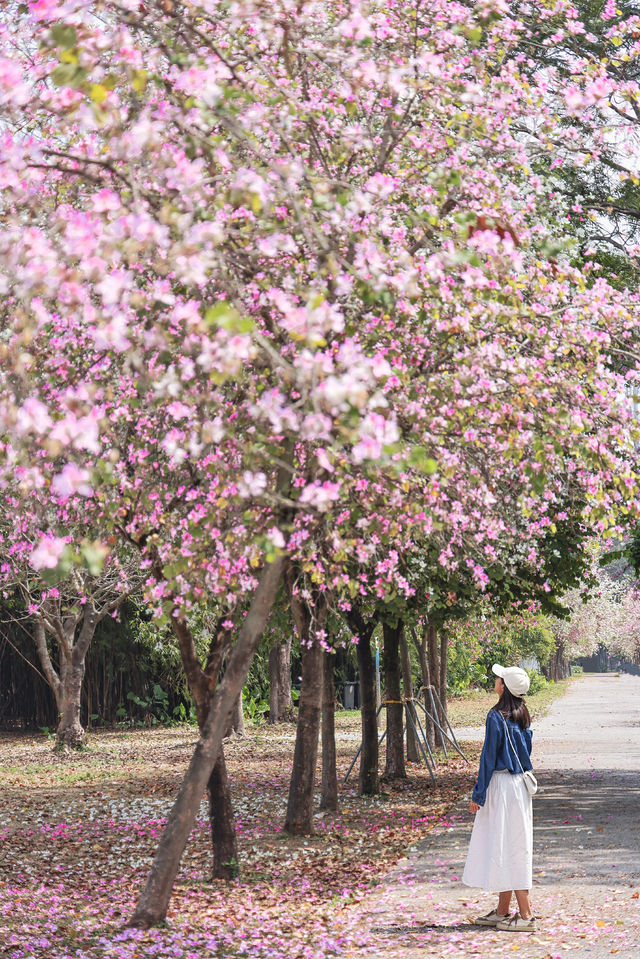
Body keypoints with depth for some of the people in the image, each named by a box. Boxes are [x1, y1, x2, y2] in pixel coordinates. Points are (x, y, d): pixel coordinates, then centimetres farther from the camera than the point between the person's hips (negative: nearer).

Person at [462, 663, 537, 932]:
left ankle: (526, 915, -4)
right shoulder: (522, 715, 8)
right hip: (520, 785, 9)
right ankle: (502, 911, 21)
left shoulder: (496, 717, -15)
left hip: (501, 786, -9)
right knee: (514, 846, 13)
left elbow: (489, 757, -14)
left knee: (504, 846, -4)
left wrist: (478, 794, -10)